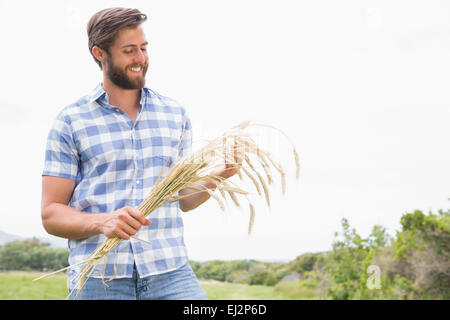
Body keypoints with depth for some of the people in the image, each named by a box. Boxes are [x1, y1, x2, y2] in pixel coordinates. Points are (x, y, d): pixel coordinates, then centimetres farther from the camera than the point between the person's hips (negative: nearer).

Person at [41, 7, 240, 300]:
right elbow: (51, 214, 0)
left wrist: (216, 177, -3)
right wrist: (102, 222, -18)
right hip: (98, 277, -1)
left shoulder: (175, 114, 12)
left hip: (170, 270, 2)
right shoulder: (71, 122, 3)